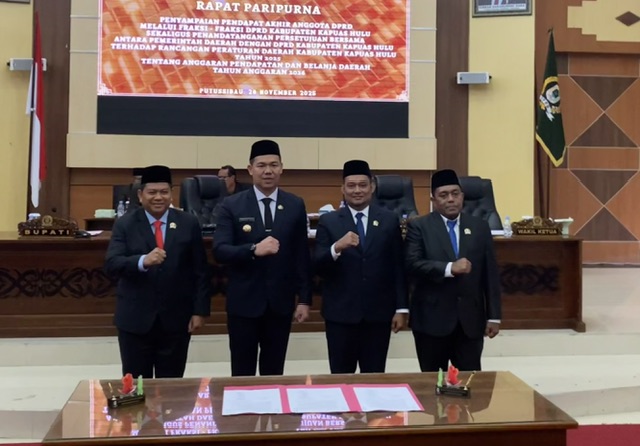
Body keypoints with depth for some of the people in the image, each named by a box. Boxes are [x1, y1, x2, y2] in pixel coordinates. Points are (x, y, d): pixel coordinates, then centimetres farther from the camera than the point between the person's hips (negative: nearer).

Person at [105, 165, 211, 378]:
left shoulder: (188, 224, 2)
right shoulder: (125, 224, 0)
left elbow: (200, 271, 3)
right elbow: (111, 265, -12)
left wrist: (200, 310, -2)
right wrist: (143, 261, -30)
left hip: (176, 319, 1)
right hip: (135, 319, 0)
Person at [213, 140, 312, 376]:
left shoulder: (295, 205, 2)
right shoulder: (231, 205, -3)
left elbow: (302, 256, 4)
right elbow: (219, 251, -11)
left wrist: (304, 298, 1)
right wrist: (254, 250, -28)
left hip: (281, 302, 2)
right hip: (243, 302, -1)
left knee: (274, 372, 12)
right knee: (243, 373, 9)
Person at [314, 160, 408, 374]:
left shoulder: (389, 220, 5)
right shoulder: (328, 221, 2)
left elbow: (398, 267, 6)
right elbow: (318, 267, -6)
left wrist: (401, 308, 1)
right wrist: (337, 247, -25)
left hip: (379, 313, 1)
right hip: (340, 313, -1)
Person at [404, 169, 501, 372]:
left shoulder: (480, 227, 8)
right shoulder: (418, 226, -1)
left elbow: (490, 274, 7)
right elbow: (413, 264, -13)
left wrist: (493, 316, 3)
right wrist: (449, 269, -23)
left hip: (470, 319, 2)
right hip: (432, 319, -2)